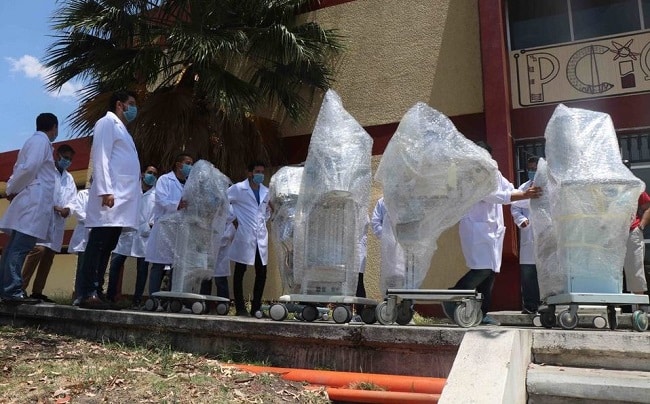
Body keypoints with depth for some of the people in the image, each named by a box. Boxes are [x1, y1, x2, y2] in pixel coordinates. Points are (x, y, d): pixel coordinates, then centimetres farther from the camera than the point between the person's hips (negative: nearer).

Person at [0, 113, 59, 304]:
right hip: (33, 202, -10)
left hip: (30, 203, 10)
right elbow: (29, 168, -16)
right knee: (20, 248, -13)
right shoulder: (41, 141, -4)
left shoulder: (34, 141, 26)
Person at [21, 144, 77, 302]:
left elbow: (73, 199, 15)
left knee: (49, 256, 3)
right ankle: (20, 287, -18)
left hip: (58, 222, 6)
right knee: (38, 249, -21)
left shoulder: (69, 178, 21)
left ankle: (37, 291, 7)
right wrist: (54, 207, -18)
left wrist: (68, 210, -7)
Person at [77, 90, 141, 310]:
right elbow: (100, 157, -10)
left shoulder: (121, 129, 28)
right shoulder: (107, 122, 2)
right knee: (98, 245, -10)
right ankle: (87, 294, -9)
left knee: (107, 247, 5)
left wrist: (135, 193, 13)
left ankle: (93, 293, 7)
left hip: (122, 199, 9)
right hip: (110, 197, -9)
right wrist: (105, 191, -20)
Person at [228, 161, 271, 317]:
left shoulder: (265, 191, 15)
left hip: (261, 238, 5)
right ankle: (240, 308, 11)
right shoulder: (237, 189, -2)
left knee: (262, 273, 5)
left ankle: (256, 307, 15)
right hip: (244, 237, -5)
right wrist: (232, 219, -2)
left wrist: (264, 220, 10)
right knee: (240, 272, 3)